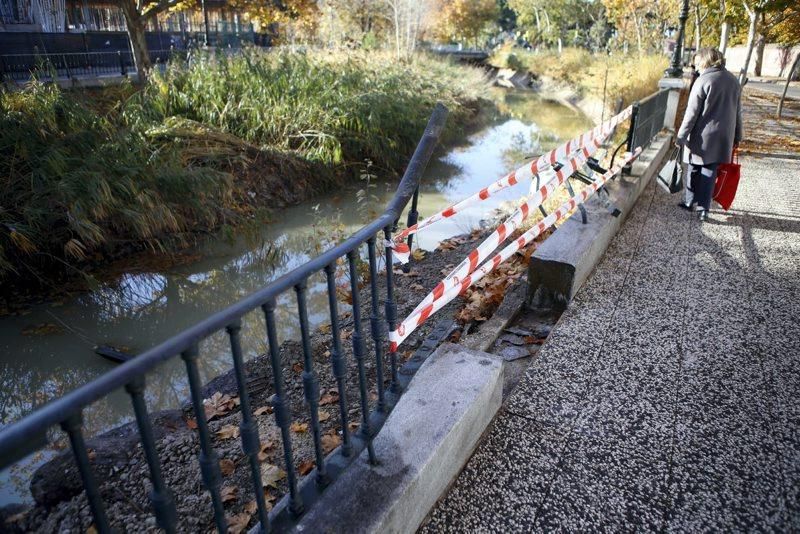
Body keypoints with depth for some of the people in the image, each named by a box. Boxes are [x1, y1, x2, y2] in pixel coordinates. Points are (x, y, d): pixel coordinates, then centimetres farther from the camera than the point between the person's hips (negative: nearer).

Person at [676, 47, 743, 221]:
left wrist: (681, 136, -8)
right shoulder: (733, 81, 8)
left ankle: (691, 202, 23)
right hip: (722, 137, 5)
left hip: (702, 136, -5)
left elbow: (692, 112, -13)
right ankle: (703, 209, 8)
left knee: (695, 170, 11)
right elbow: (737, 112, 13)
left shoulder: (703, 81, -12)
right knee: (709, 172, 8)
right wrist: (737, 136, 21)